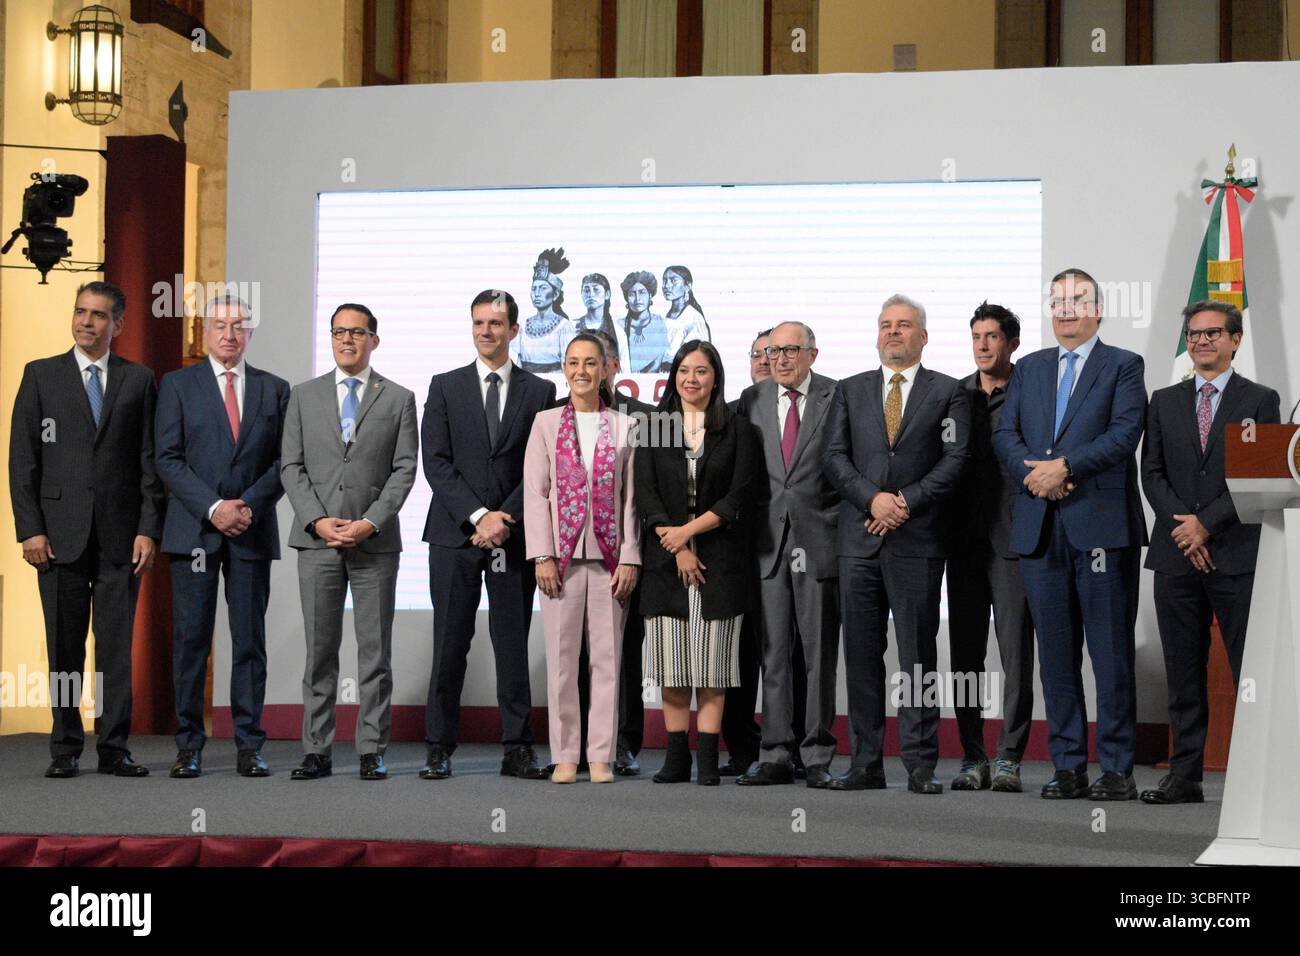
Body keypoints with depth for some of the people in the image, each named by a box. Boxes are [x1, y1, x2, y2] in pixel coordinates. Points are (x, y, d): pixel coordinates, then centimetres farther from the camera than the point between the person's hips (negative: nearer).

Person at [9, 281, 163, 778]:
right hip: (60, 533, 0)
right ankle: (65, 750, 12)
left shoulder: (139, 380, 9)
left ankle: (114, 748, 7)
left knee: (117, 646, 2)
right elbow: (22, 458, 3)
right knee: (64, 648, 4)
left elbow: (150, 461, 6)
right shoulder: (40, 375, 7)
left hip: (121, 535, 0)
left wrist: (149, 529, -3)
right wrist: (30, 529, -5)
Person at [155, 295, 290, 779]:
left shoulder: (274, 389, 12)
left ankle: (249, 746, 5)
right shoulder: (178, 385, 7)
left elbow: (283, 461, 7)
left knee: (250, 639, 2)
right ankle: (189, 746, 5)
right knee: (190, 639, -1)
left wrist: (249, 504, -9)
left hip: (253, 532, 1)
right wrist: (213, 508, -12)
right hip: (193, 530, -1)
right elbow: (169, 459, -1)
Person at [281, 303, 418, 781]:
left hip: (375, 540, -1)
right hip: (316, 539, 1)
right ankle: (316, 751, 7)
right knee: (319, 650, 3)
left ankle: (372, 751, 6)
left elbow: (404, 469, 0)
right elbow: (291, 466, 6)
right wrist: (317, 520, -8)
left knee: (375, 650, 1)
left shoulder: (399, 399, 6)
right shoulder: (304, 395, 11)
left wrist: (371, 523, -11)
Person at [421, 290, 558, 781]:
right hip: (455, 534, 0)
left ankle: (518, 749, 8)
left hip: (515, 537, 0)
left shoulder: (540, 391, 8)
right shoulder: (445, 387, 8)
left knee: (514, 646, 3)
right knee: (449, 645, 1)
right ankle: (440, 748, 6)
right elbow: (436, 462, 0)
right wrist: (478, 516, -11)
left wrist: (505, 517, -11)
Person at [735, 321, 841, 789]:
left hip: (819, 538, -3)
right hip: (769, 540, 3)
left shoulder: (838, 398, 1)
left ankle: (818, 755, 8)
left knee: (820, 650, 1)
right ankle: (776, 755, 9)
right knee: (773, 651, 4)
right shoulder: (752, 399, 11)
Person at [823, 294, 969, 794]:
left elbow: (955, 458, -2)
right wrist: (873, 498, -9)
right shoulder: (850, 390, 14)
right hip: (859, 540, 3)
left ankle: (920, 766, 2)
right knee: (861, 653, 3)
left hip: (918, 539, -2)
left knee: (918, 654, -1)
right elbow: (834, 456, 5)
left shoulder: (947, 392, 8)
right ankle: (866, 763, 8)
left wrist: (906, 501, -11)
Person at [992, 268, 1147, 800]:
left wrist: (1065, 467, -15)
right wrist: (1035, 473, -9)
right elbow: (1004, 434, 9)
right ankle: (1068, 767, 11)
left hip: (1101, 524, -4)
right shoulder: (1029, 369, 19)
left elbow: (1125, 433, -7)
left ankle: (1117, 769, 3)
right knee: (1056, 653, 6)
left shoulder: (1122, 366, 7)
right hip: (1040, 528, 4)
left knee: (1112, 652, -3)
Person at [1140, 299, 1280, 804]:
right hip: (1176, 555, 3)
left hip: (1237, 554, -3)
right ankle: (1184, 776, 9)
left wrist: (1207, 524, -11)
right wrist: (1182, 526, -7)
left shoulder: (1260, 400, 5)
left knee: (1251, 673, -4)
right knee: (1183, 673, 5)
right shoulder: (1164, 402, 15)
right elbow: (1152, 473, 8)